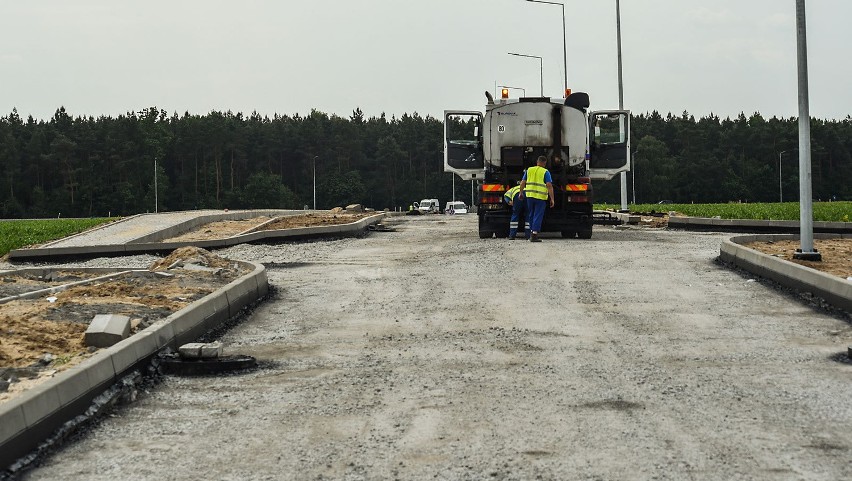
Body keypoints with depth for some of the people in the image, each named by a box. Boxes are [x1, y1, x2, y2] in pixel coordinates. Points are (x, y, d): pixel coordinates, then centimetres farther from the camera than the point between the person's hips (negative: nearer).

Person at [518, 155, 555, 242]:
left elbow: (522, 183, 9)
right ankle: (534, 235, -5)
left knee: (531, 215, 19)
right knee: (538, 216, 0)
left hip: (530, 195, 4)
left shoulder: (529, 170, 9)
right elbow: (549, 185, -10)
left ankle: (532, 231, 25)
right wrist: (552, 199, -9)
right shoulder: (545, 172, -3)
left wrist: (521, 193, 24)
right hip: (540, 197, -4)